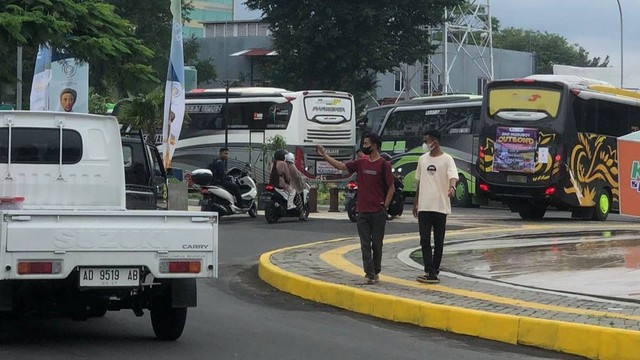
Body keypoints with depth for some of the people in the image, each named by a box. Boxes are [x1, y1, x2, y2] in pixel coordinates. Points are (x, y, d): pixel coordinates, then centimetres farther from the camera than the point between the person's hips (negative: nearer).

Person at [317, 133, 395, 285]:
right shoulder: (360, 163, 9)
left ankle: (376, 272, 18)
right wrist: (324, 155, 8)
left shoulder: (383, 164, -6)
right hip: (362, 211, 5)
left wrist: (385, 206, -8)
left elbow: (391, 187, -5)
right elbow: (341, 166, 12)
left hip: (378, 212, -5)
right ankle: (369, 274, -1)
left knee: (376, 244, 4)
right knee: (365, 244, 0)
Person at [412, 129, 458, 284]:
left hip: (440, 207, -4)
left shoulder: (446, 159, -5)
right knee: (425, 240, -5)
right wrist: (415, 203, 19)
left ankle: (434, 271, 13)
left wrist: (452, 187, -43)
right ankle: (429, 272, -8)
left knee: (438, 242, 5)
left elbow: (453, 176, -21)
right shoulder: (422, 159, 11)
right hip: (423, 207, 4)